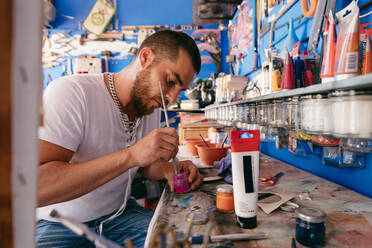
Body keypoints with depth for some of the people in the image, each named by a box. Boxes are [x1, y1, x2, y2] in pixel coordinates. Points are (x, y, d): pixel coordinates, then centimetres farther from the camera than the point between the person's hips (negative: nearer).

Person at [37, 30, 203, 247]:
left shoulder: (152, 104, -1)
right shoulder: (70, 92, -22)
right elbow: (32, 187, -31)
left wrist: (168, 169, -13)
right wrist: (131, 155, -38)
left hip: (119, 214, 5)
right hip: (58, 225, -4)